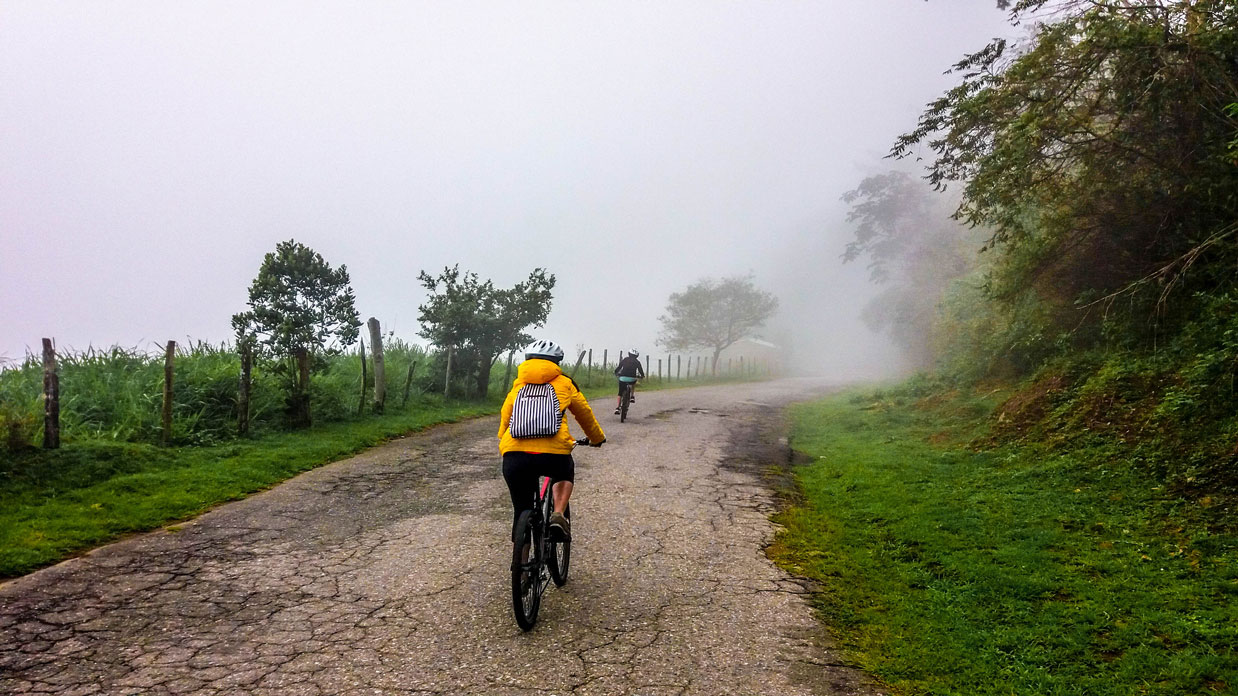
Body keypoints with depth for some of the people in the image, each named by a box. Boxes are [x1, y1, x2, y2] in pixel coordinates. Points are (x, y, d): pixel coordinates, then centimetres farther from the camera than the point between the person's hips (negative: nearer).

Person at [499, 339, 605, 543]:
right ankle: (559, 515, 11)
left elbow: (503, 424, 26)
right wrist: (597, 438, 49)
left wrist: (503, 446, 45)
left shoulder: (516, 386, 24)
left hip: (514, 455, 1)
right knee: (565, 474, 34)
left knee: (522, 511, 19)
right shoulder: (564, 383, 19)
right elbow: (585, 414, 31)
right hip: (553, 453, -1)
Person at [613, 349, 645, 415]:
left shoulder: (624, 360, 15)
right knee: (634, 383, 37)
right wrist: (642, 376, 34)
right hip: (632, 379, 0)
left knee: (620, 394, 9)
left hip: (622, 379, 1)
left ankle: (617, 408, -6)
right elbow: (640, 370, 14)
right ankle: (632, 396, 24)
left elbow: (618, 367, 15)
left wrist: (616, 373, 32)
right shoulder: (637, 362, 12)